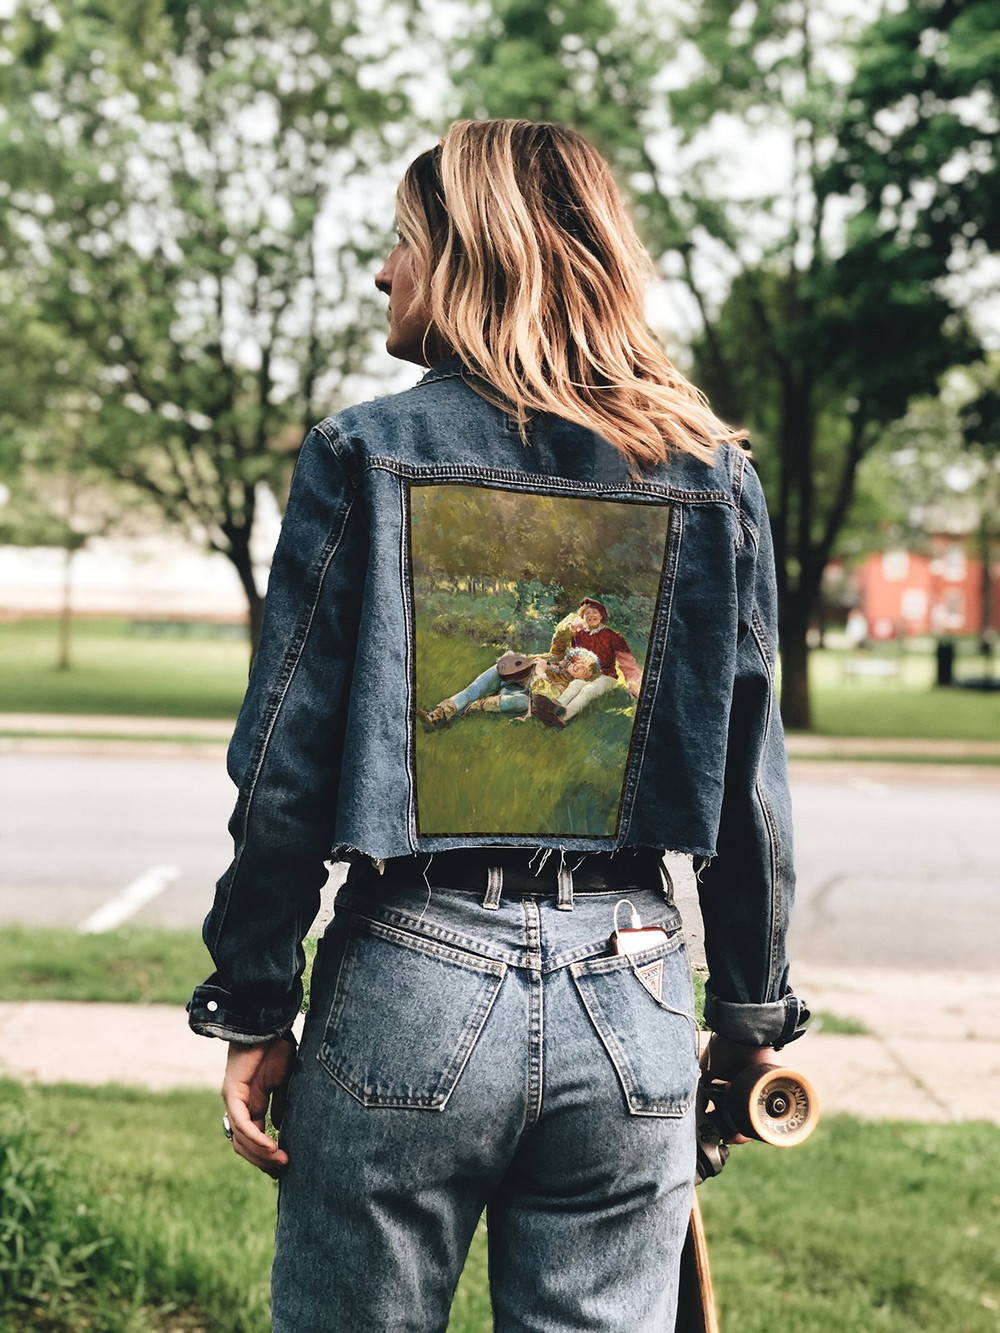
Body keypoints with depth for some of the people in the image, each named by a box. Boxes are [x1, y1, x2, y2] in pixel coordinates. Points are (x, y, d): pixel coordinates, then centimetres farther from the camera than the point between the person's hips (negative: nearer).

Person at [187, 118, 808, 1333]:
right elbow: (750, 787, 4)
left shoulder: (362, 455, -5)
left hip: (408, 984, -2)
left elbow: (285, 767, -7)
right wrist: (752, 1014, 14)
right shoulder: (714, 477, 2)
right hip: (628, 1000, 3)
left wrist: (253, 1011, 2)